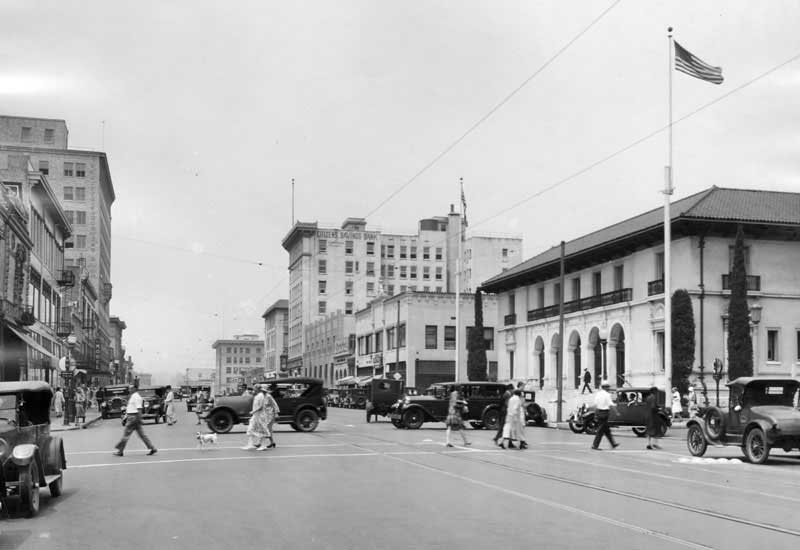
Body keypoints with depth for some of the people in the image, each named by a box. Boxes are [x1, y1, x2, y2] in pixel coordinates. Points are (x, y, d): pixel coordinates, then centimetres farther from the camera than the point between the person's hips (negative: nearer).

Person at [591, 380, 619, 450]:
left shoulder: (598, 394, 7)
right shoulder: (607, 395, -12)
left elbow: (595, 404, 6)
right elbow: (611, 405, -15)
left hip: (598, 412, 8)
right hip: (604, 413, -8)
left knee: (607, 430, 16)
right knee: (600, 431, -3)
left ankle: (613, 444, 25)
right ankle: (595, 445, -3)